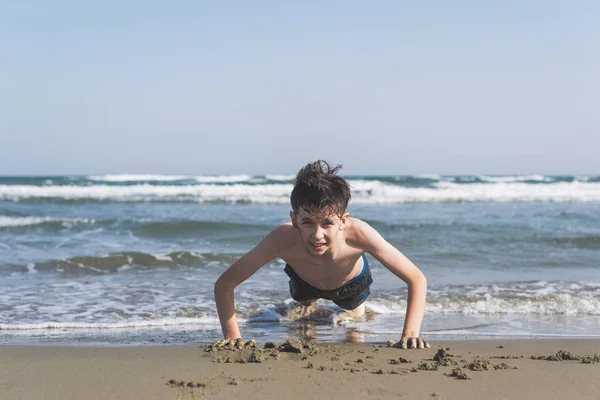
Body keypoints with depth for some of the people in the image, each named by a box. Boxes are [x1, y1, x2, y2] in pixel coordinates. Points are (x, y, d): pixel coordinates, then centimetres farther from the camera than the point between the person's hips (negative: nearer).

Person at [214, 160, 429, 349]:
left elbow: (417, 279, -38)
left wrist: (410, 334, -51)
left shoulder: (358, 234, -48)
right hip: (304, 282, 0)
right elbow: (224, 284, -37)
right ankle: (307, 306, 63)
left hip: (351, 283, 0)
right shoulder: (283, 240, -48)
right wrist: (233, 339, -47)